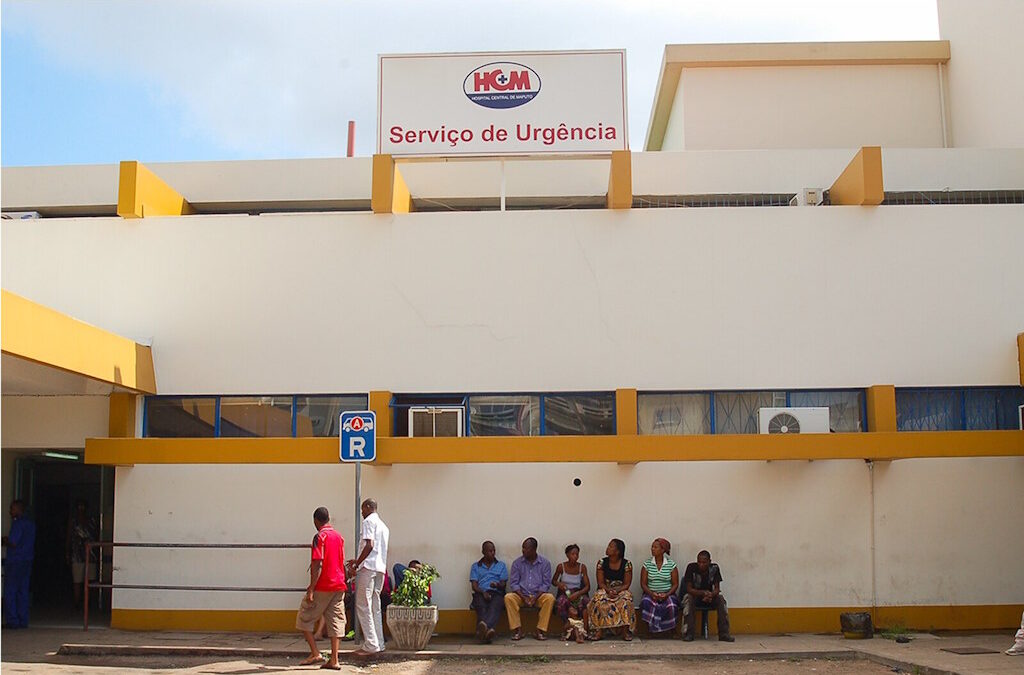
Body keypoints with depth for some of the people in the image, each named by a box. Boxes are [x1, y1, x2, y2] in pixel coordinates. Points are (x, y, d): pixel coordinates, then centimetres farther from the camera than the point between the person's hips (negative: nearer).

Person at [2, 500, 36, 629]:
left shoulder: (17, 523, -13)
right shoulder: (31, 524, 13)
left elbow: (13, 543, -19)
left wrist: (4, 541, 1)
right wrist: (8, 540, 19)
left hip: (14, 561, -8)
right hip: (27, 561, 8)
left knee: (10, 591, -1)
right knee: (23, 591, 9)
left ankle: (12, 620, -3)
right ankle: (23, 621, 9)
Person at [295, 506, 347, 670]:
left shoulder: (320, 537, -11)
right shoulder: (338, 536, 11)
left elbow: (317, 565, -17)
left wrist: (311, 589, -17)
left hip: (322, 587, -7)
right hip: (339, 586, 7)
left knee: (304, 620, 7)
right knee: (335, 622, 5)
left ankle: (315, 654, 1)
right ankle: (334, 660, 1)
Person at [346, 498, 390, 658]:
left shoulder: (368, 522, -5)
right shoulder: (383, 526, 23)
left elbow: (369, 545, -16)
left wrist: (356, 564, -11)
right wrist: (359, 561, 26)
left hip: (368, 568, -9)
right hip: (381, 568, 9)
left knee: (363, 606, -7)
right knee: (375, 607, 10)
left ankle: (371, 645, -12)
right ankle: (379, 644, 8)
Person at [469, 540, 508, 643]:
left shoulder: (501, 565, 23)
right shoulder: (475, 566, 21)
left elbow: (504, 584, 13)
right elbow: (474, 585, 9)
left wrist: (497, 585, -13)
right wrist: (483, 592, -12)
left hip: (497, 593, 0)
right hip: (481, 593, 0)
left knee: (495, 607, -38)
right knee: (482, 608, -38)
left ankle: (483, 627, -67)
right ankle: (489, 629, -65)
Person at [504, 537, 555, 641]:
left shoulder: (544, 563, 2)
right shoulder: (517, 562, 4)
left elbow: (546, 583, 0)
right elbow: (513, 583, 1)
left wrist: (535, 597, -15)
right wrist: (523, 597, -14)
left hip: (538, 595, -1)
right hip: (521, 595, 1)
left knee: (550, 598, -31)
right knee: (508, 597, -29)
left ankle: (540, 631, -25)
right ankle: (517, 630, -24)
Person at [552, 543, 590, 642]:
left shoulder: (582, 567, 0)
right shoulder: (561, 566, -1)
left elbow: (587, 586, -4)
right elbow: (553, 581, 13)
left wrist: (577, 594, -22)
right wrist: (558, 583, -12)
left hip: (578, 593, 1)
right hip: (564, 593, -1)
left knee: (586, 601, -34)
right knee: (561, 602, -37)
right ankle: (575, 630, -34)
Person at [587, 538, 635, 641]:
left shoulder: (627, 564, -3)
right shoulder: (602, 562, 1)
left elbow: (627, 584, -4)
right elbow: (600, 583, -2)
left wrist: (616, 591, -22)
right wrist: (609, 590, -21)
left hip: (621, 591, -1)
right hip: (605, 590, 1)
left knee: (626, 599, -36)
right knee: (598, 598, -34)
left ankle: (626, 630, -29)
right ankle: (600, 630, -29)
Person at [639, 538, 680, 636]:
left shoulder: (671, 564, 1)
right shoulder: (647, 563, 4)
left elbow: (675, 584, 2)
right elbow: (643, 583, 3)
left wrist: (667, 594, -16)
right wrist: (651, 593, -15)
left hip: (667, 594, -1)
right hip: (650, 593, 1)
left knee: (671, 606, -33)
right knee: (646, 603, -33)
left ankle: (669, 631, -11)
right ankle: (652, 629, -17)